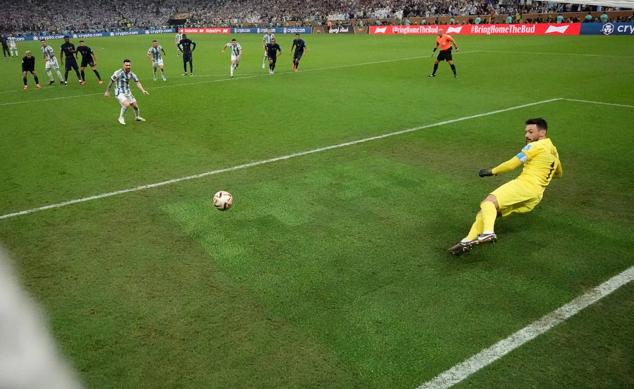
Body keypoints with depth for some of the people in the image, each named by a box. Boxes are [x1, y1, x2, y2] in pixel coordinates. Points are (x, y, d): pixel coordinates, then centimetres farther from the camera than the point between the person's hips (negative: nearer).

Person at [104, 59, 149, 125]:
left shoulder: (131, 74, -3)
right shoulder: (118, 73, -18)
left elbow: (137, 82, 1)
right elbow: (111, 82, -7)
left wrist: (143, 91, -14)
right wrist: (107, 91, 1)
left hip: (128, 92, 6)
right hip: (120, 93, -6)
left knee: (135, 106, 10)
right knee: (127, 104, -28)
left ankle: (137, 117, 42)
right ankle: (121, 118, -4)